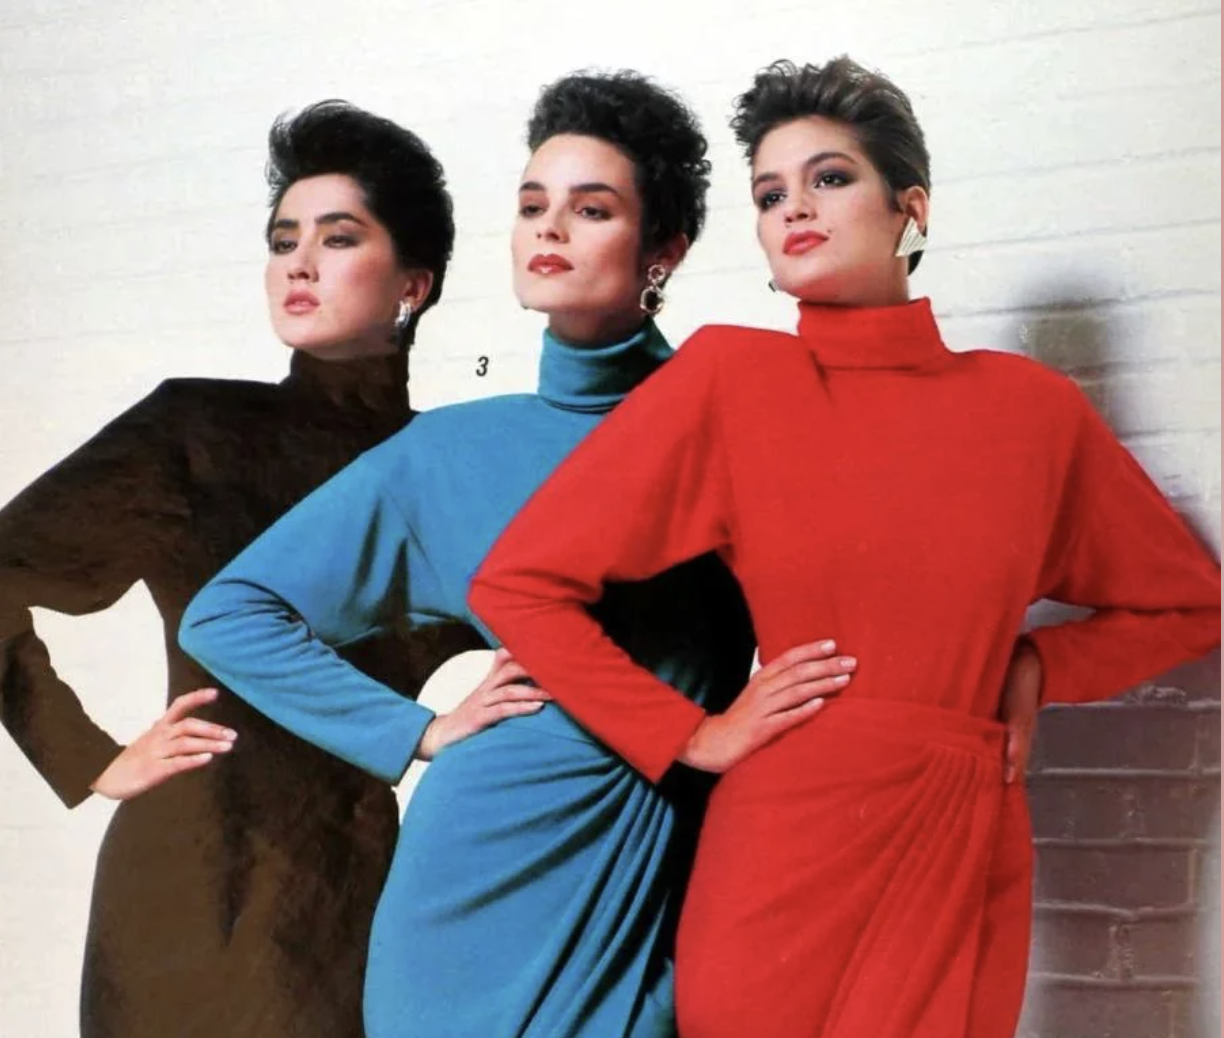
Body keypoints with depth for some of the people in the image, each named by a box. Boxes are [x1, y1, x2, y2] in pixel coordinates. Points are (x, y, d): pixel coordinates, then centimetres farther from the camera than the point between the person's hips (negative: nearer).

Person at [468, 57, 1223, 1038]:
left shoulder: (1031, 405, 3)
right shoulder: (729, 376, -3)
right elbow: (519, 582, -4)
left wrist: (1034, 669, 3)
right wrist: (692, 736, -7)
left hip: (963, 859, 2)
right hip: (786, 856, -2)